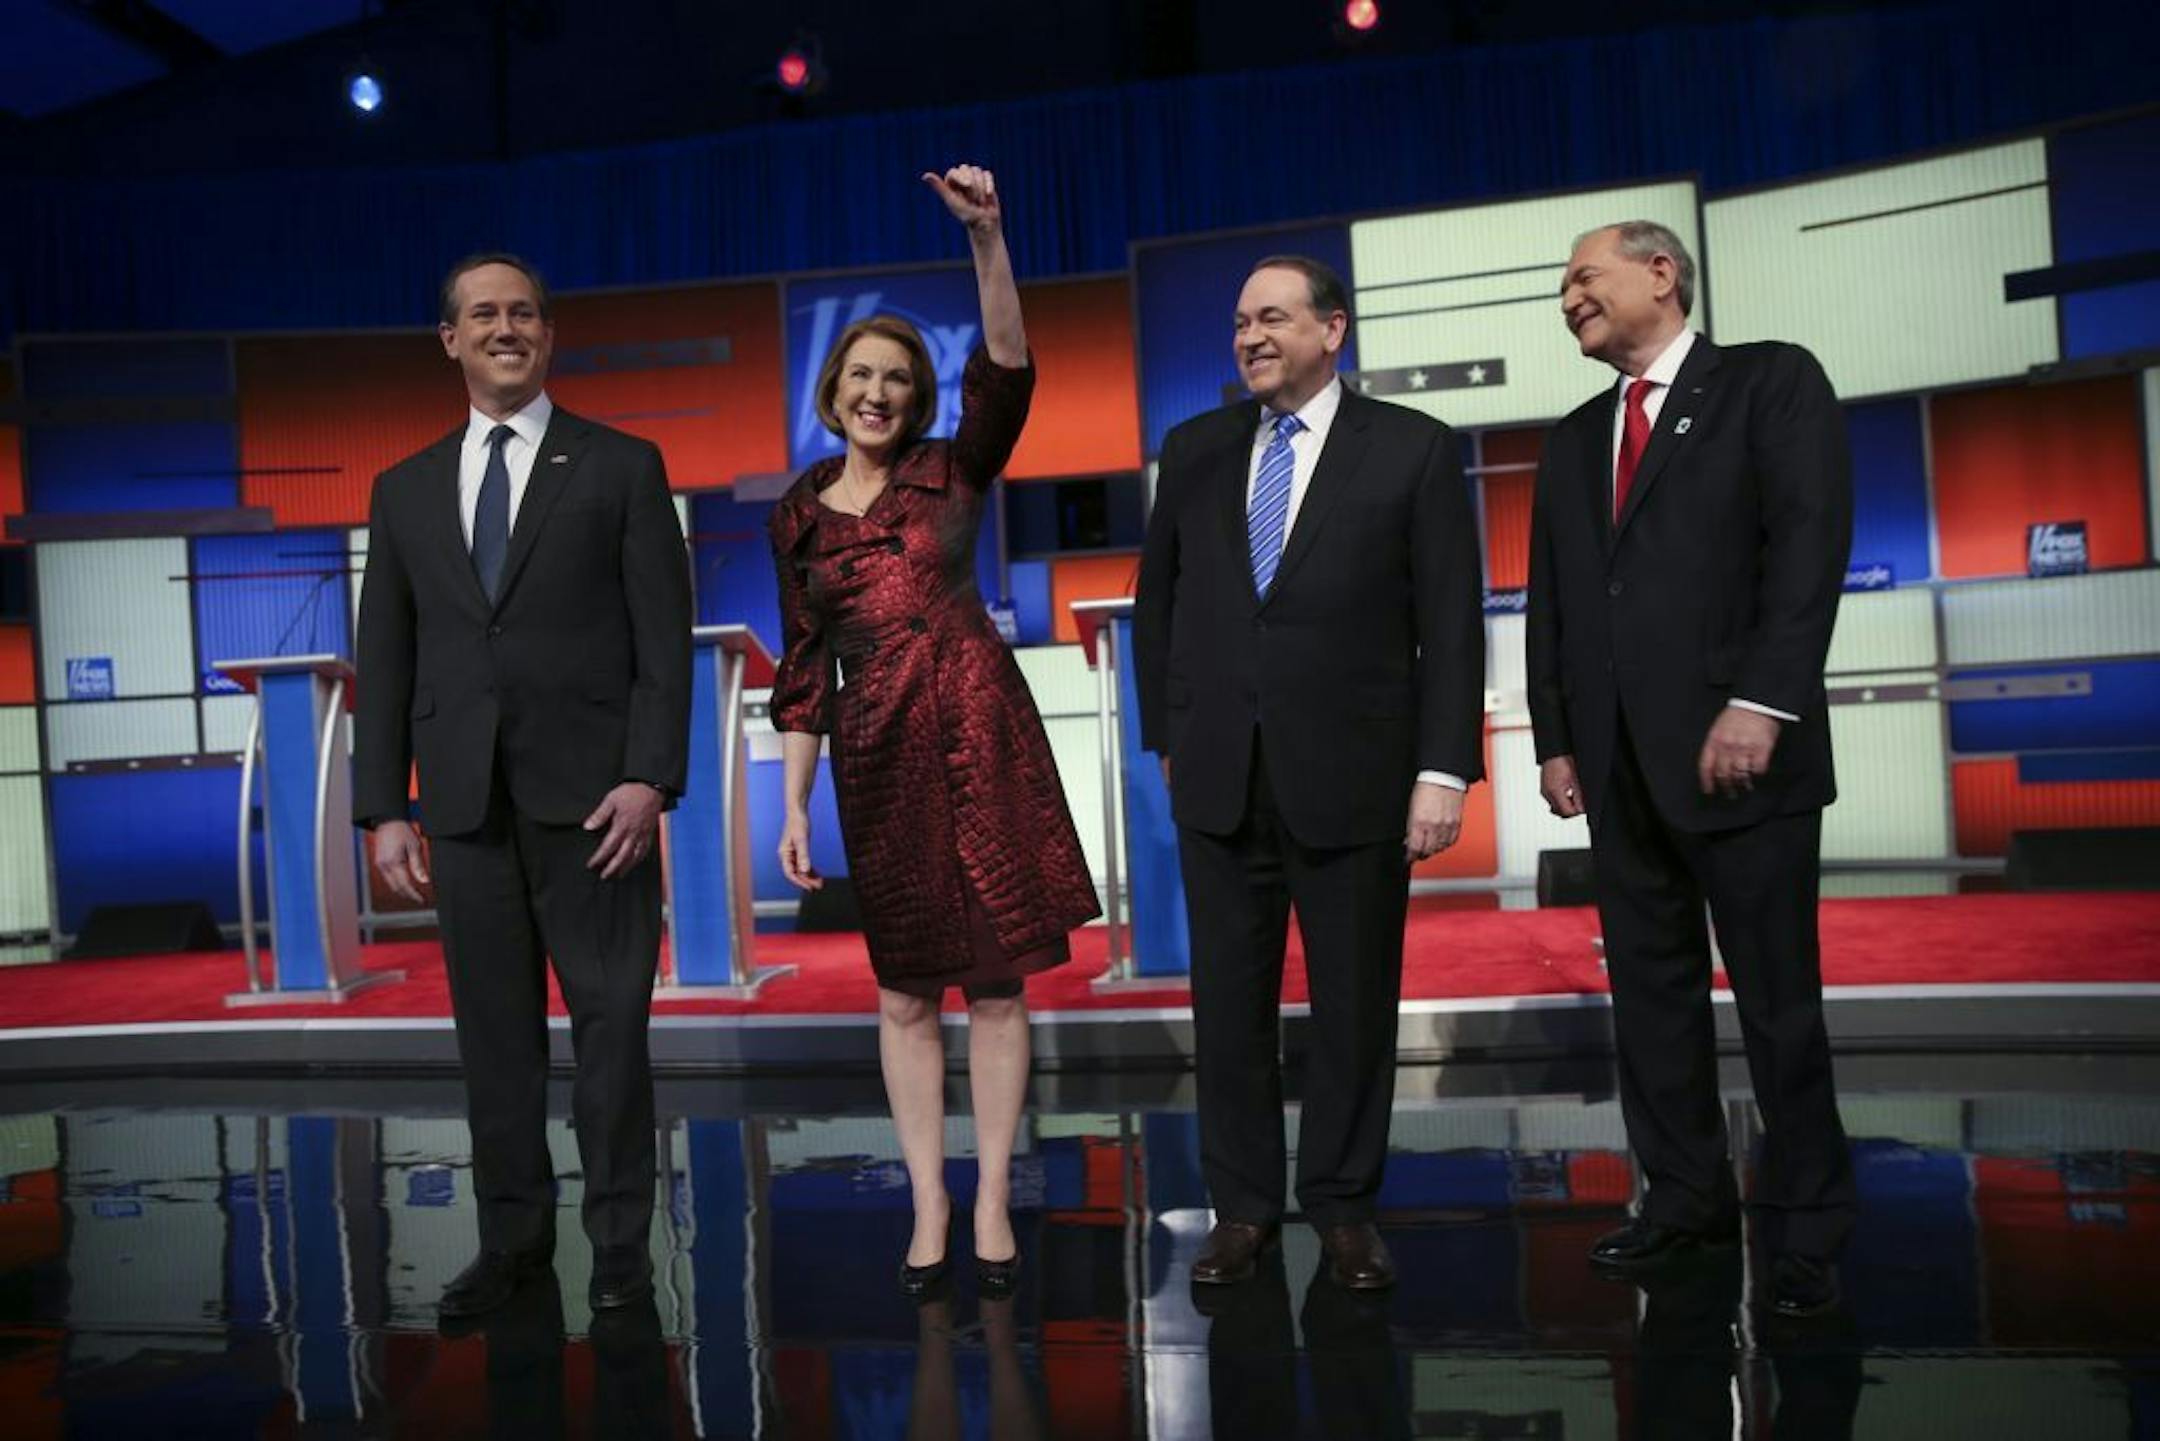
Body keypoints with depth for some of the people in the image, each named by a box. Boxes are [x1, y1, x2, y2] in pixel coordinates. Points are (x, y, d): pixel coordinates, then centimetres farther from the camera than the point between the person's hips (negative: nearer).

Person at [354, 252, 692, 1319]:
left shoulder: (622, 468, 5)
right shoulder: (405, 490, 14)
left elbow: (664, 639, -2)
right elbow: (385, 660, 12)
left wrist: (650, 777, -12)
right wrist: (384, 808, 5)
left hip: (589, 790, -3)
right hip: (465, 800, 3)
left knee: (611, 1021, 1)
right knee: (494, 1030, 8)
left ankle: (619, 1239, 13)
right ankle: (512, 1235, 20)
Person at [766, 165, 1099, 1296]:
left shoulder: (953, 473, 5)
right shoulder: (799, 514, 10)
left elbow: (1008, 373, -11)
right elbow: (803, 667, 10)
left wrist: (987, 237, -22)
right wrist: (794, 804, 6)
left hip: (980, 733, -2)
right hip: (878, 755, 2)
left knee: (996, 980, 2)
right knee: (906, 990, 6)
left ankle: (992, 1201, 13)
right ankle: (928, 1204, 17)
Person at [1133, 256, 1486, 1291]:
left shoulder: (1411, 449, -1)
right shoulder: (1194, 451, 9)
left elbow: (1450, 622, -4)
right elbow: (1157, 603, 15)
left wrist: (1444, 769, -10)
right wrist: (1167, 738, 11)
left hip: (1353, 777, -3)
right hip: (1219, 778, 3)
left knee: (1355, 1003, 8)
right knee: (1228, 1002, 8)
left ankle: (1343, 1207, 23)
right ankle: (1243, 1206, 22)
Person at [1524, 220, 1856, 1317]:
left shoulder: (1772, 381, 2)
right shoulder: (1575, 437, 19)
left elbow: (1811, 541, -10)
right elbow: (1548, 599, 17)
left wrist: (1760, 702, -19)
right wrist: (1555, 738, 8)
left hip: (1736, 747, -5)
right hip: (1618, 762, 6)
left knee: (1778, 999, 1)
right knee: (1650, 987, 9)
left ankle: (1804, 1225, 14)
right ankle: (1685, 1197, 20)